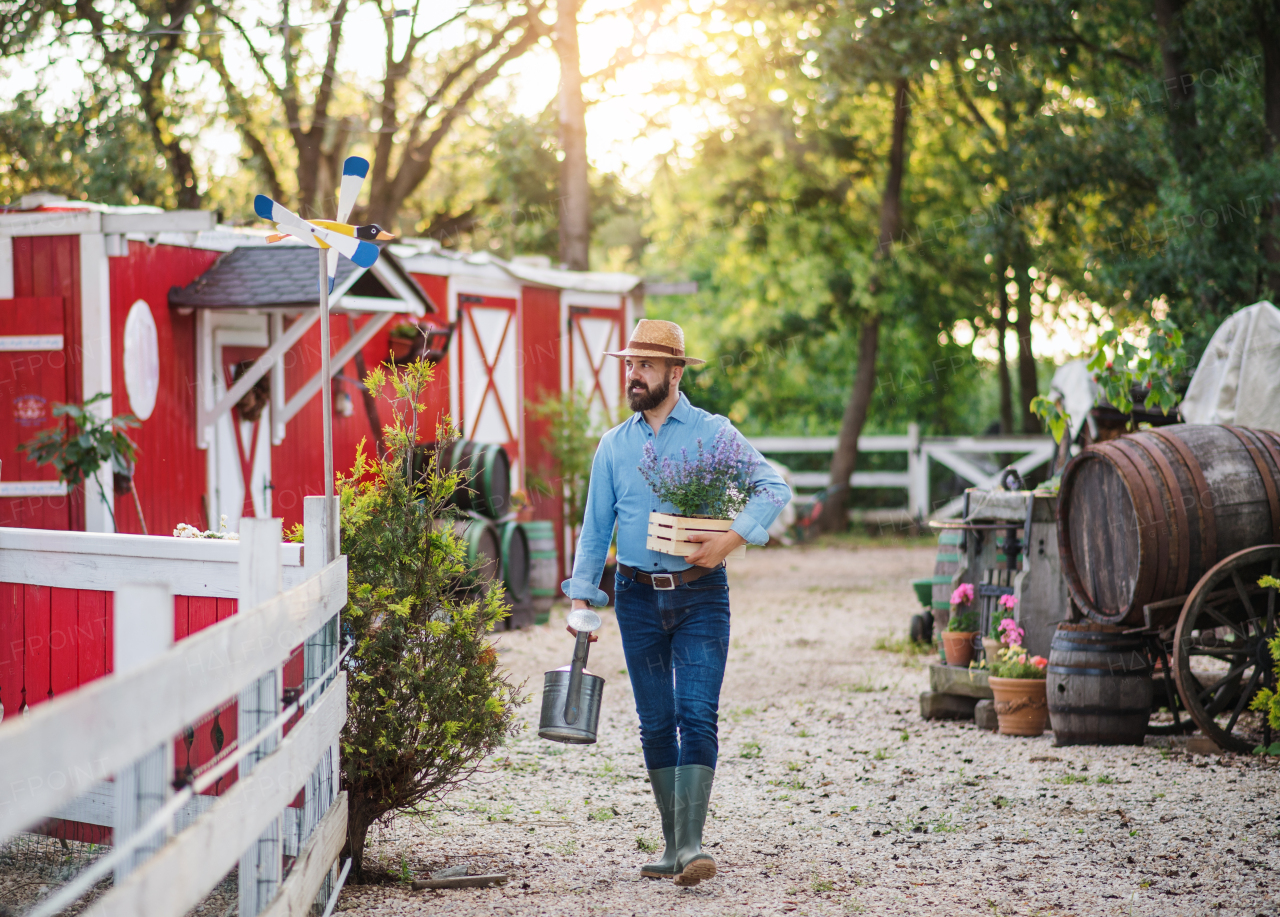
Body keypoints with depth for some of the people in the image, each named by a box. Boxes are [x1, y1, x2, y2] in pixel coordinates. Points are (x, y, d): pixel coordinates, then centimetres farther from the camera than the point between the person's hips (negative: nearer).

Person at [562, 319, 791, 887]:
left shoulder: (711, 433, -1)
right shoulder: (614, 445, 10)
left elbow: (774, 487, -6)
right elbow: (595, 527, 14)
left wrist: (732, 538, -18)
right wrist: (580, 597, 6)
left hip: (700, 593, -3)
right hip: (638, 596, 3)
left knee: (697, 716, -13)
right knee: (656, 724, 5)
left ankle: (692, 845, -18)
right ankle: (672, 845, 13)